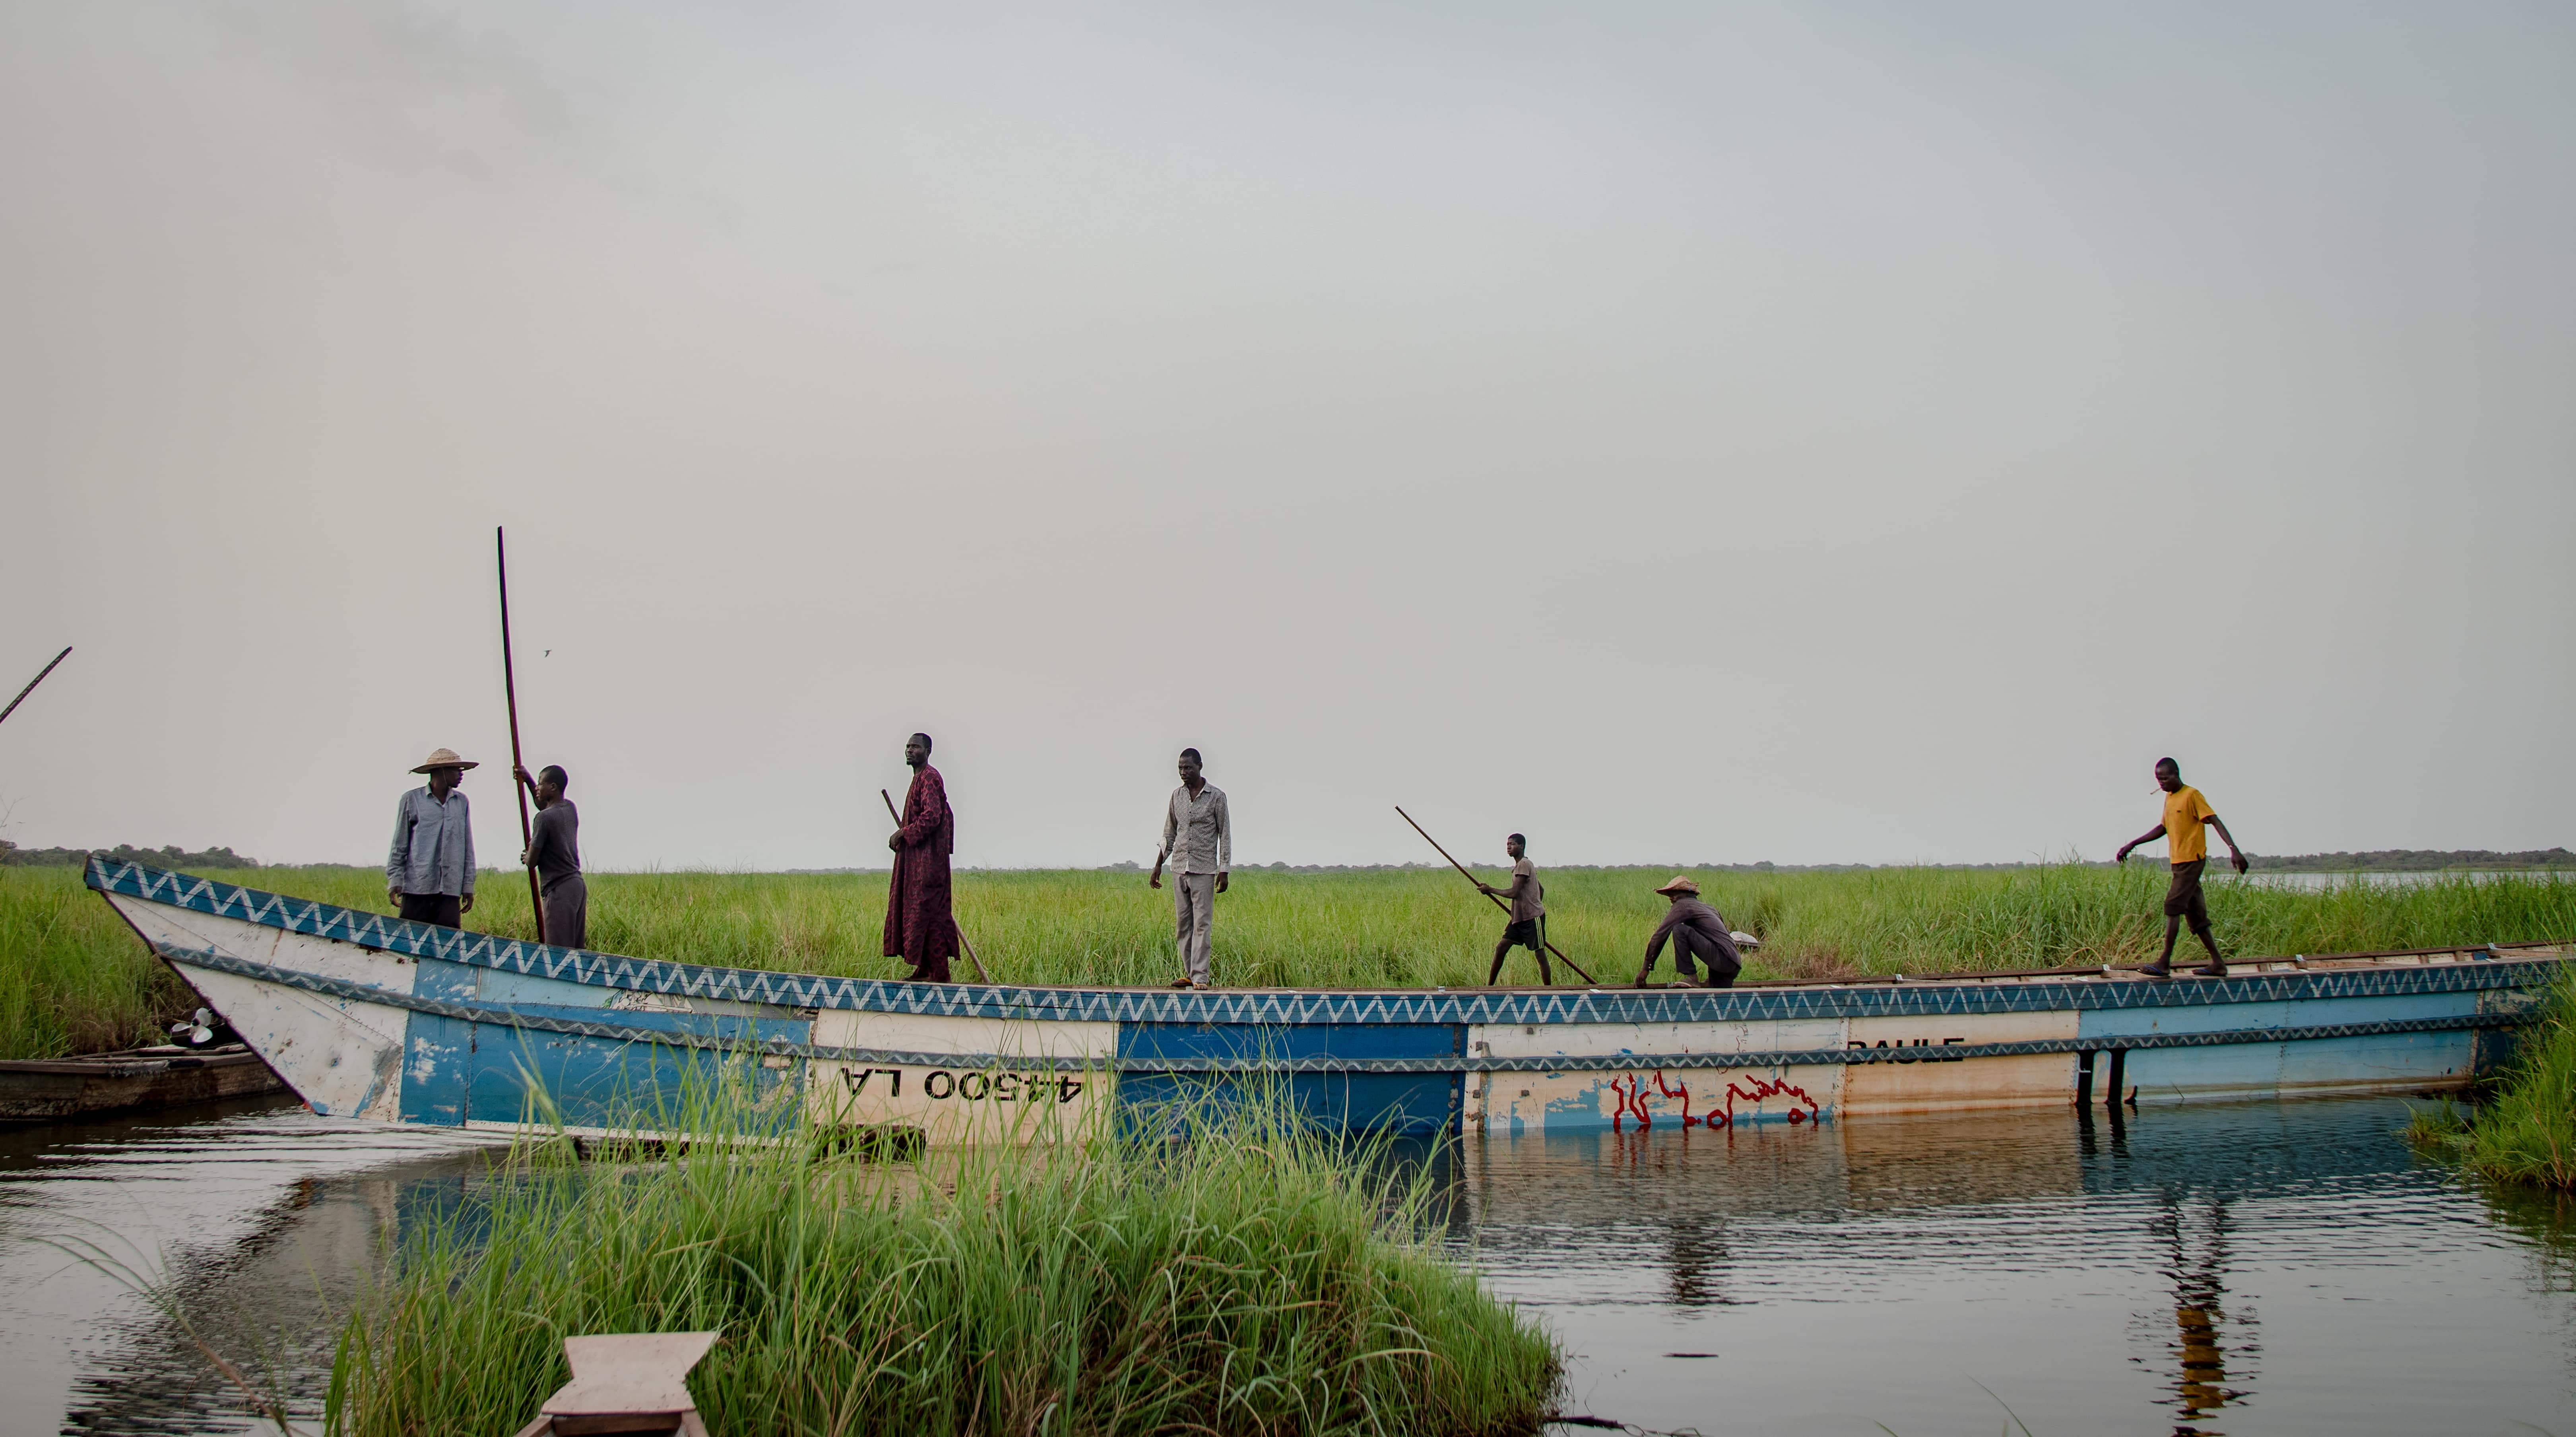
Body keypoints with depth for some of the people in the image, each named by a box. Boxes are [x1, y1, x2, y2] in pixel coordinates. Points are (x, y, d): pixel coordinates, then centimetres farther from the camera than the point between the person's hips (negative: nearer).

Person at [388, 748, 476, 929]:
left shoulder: (461, 802, 12)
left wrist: (468, 886, 13)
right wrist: (395, 880, -1)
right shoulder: (412, 800, 3)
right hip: (416, 888, -3)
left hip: (450, 890, 3)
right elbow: (399, 846, 6)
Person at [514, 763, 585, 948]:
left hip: (559, 891, -9)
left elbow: (532, 862, -8)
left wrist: (525, 858, 15)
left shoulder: (545, 818, -14)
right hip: (578, 886, 9)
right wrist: (528, 781, 28)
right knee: (577, 951, 8)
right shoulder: (570, 808, 10)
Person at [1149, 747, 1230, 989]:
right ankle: (1189, 974, 10)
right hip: (1179, 868, 5)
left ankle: (1200, 978, -10)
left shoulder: (1216, 796, -2)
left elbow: (1225, 835, -1)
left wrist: (1224, 871, -7)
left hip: (1204, 869, -5)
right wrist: (1158, 866, 15)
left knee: (1202, 923, -8)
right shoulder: (1177, 796, 10)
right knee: (1182, 924, 4)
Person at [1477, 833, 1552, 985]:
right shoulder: (1519, 865, 16)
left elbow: (1514, 893, -21)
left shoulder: (1524, 865, -14)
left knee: (1541, 955, -3)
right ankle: (1489, 987, 7)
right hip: (1519, 918, 9)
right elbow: (1541, 890, 23)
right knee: (1501, 949, 3)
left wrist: (1490, 889, -10)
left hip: (1533, 917, -9)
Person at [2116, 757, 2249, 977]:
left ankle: (2164, 963, -18)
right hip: (2178, 862, 9)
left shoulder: (2192, 795, -9)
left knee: (2173, 907, -15)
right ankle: (2218, 963, 11)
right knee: (2195, 913, 8)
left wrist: (2233, 848, -26)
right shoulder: (2169, 798, 16)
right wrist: (2132, 844, 25)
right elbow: (2164, 828, 26)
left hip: (2192, 860, -9)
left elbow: (2215, 821, -15)